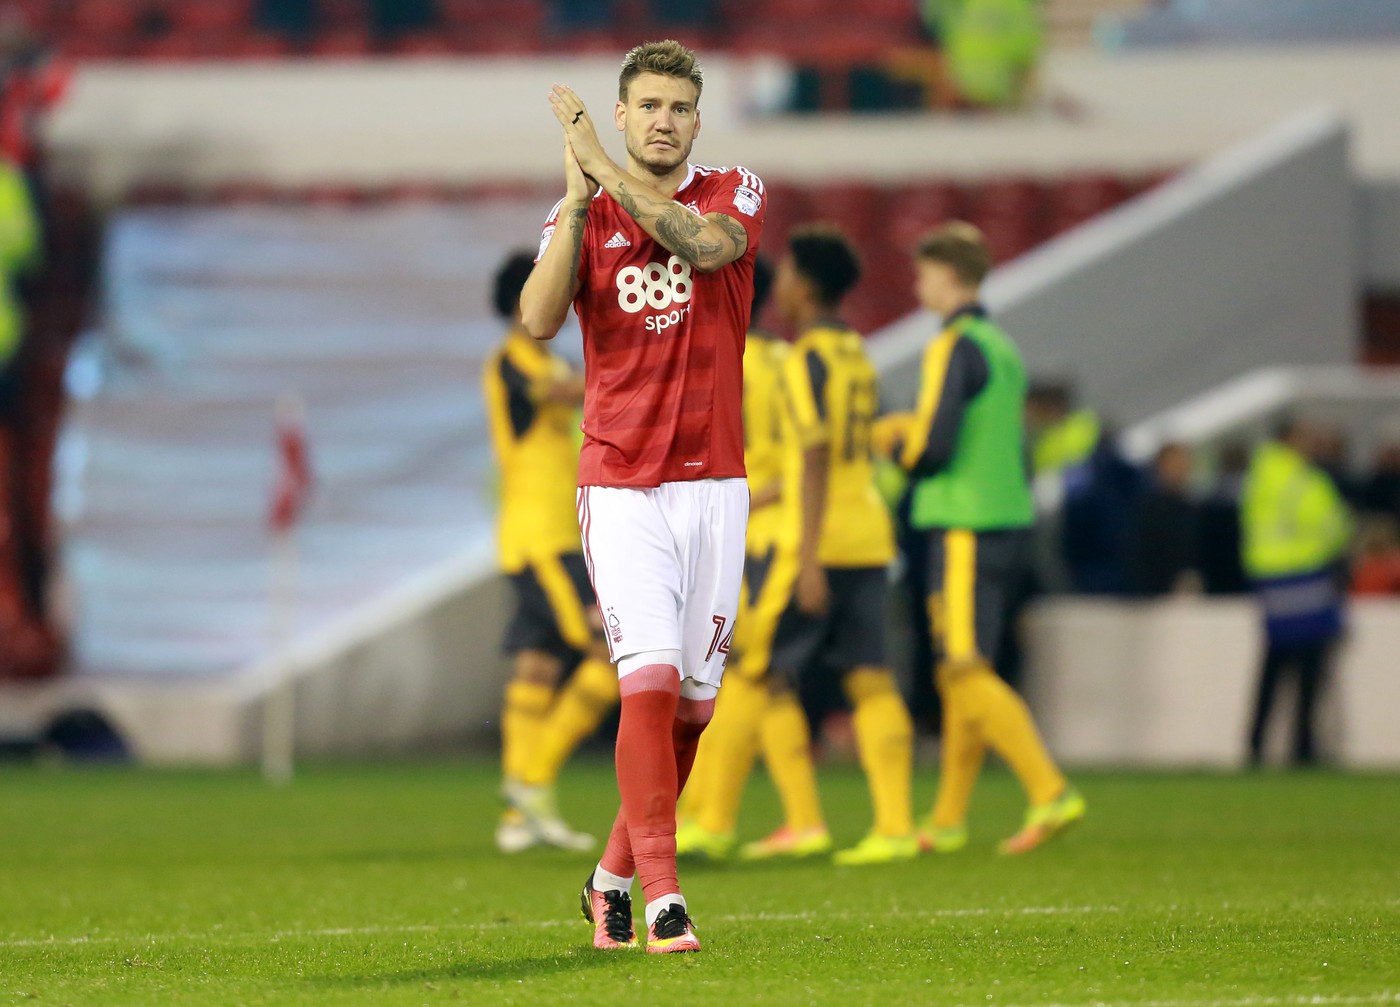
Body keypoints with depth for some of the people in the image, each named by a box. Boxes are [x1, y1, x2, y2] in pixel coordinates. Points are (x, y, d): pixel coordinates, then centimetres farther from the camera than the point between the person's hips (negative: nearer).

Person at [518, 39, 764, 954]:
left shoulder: (735, 194, 4)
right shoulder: (583, 215, 5)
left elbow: (705, 244, -20)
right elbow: (540, 320, -12)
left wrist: (607, 168, -18)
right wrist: (579, 197, -16)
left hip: (714, 485, 2)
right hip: (621, 489, -2)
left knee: (693, 701, 6)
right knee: (650, 678, -17)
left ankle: (614, 877, 23)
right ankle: (662, 895, -19)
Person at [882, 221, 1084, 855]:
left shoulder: (955, 347, -11)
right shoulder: (1003, 348, 16)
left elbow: (932, 443, -18)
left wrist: (898, 450, 2)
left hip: (966, 531, -9)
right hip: (1008, 520, 9)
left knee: (968, 674, -10)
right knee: (959, 676, 12)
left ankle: (1051, 793, -19)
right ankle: (948, 821, 15)